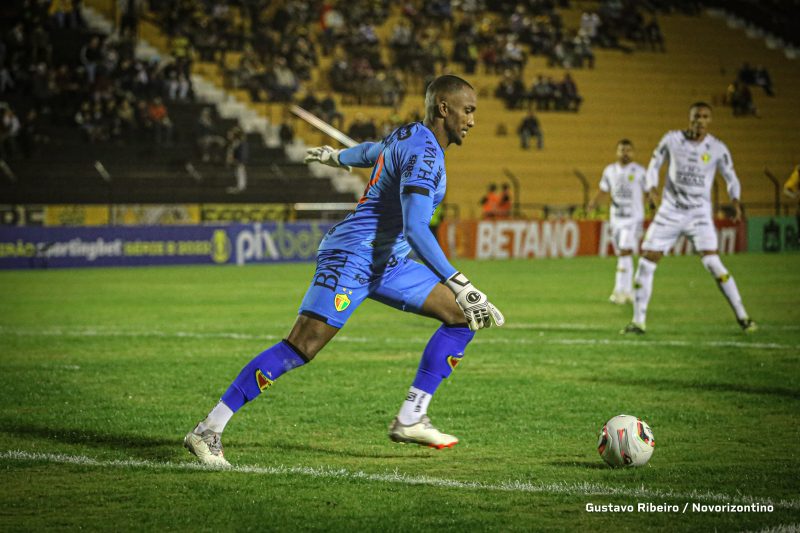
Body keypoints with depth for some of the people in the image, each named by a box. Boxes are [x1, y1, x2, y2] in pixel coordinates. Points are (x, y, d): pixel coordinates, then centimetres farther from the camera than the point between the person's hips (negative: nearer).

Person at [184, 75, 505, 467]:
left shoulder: (411, 136, 11)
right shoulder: (423, 154, -19)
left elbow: (373, 151, 34)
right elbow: (415, 230, -30)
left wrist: (336, 156, 56)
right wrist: (462, 287, -35)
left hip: (387, 262, 10)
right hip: (352, 257, -10)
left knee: (462, 317, 5)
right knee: (299, 349, -15)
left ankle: (410, 419, 3)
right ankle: (208, 430, -12)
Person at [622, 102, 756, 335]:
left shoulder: (717, 148, -3)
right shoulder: (672, 139, -2)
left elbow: (731, 178, 7)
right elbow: (654, 164, 9)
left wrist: (735, 201, -11)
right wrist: (652, 188, -10)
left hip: (699, 213, -2)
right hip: (670, 211, 2)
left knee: (712, 263, -17)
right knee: (646, 263, -2)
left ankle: (742, 317, -8)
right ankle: (638, 322, 9)